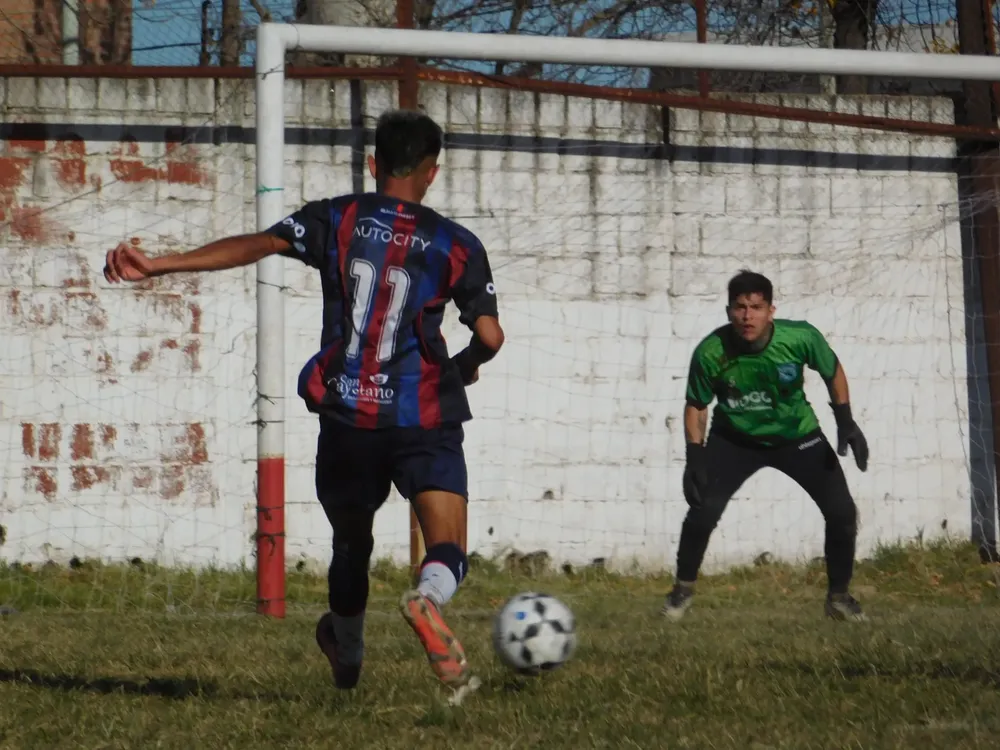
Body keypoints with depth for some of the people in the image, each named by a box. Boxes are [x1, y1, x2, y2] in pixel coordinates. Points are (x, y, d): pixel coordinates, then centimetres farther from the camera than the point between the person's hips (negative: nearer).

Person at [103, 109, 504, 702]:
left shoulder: (337, 219, 3)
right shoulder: (456, 245, 3)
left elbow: (257, 245, -10)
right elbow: (491, 336, -3)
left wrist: (158, 265, -14)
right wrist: (466, 365, 21)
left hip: (346, 410, 2)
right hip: (424, 418, -2)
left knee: (351, 543, 24)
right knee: (449, 548, -6)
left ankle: (346, 657, 42)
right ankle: (429, 597, -42)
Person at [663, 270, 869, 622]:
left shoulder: (800, 337, -26)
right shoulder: (710, 353, -26)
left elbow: (833, 371, -4)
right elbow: (696, 405, -9)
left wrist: (846, 421, -10)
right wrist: (695, 456, -17)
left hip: (797, 435, 1)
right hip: (734, 440, -1)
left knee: (842, 512, -8)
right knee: (702, 511, -17)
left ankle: (838, 596, 15)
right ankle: (683, 589, 8)